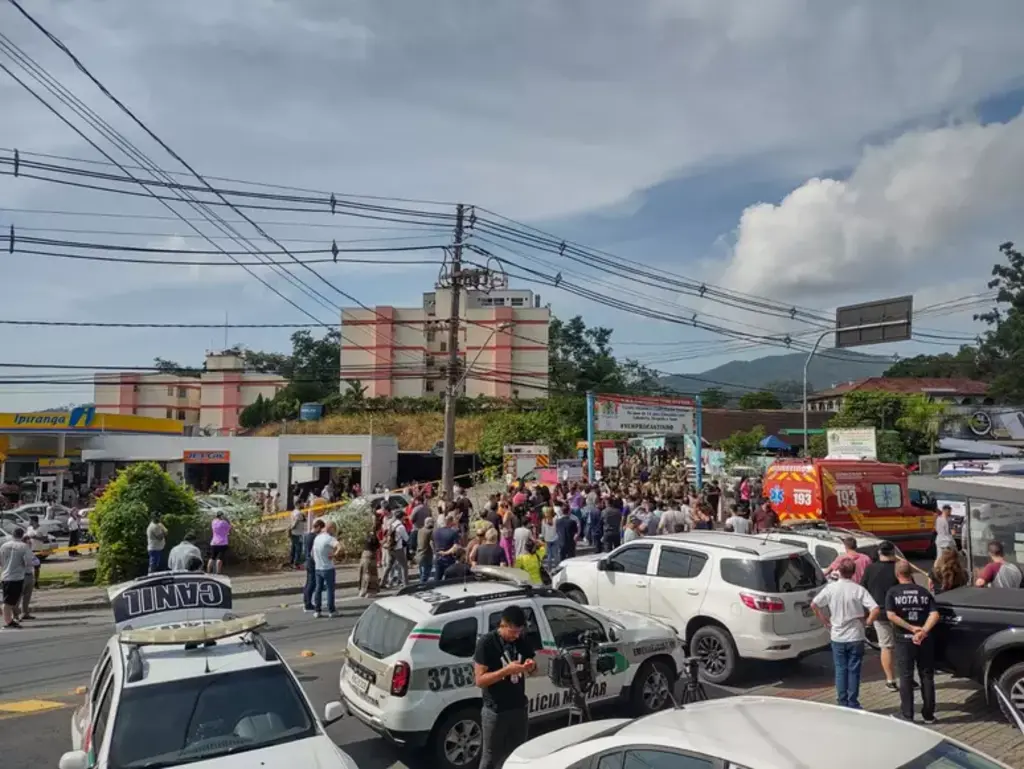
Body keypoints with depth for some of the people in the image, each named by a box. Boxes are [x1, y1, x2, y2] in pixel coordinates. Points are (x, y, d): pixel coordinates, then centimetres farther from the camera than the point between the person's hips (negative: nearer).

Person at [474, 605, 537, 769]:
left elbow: (532, 668, 11)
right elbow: (480, 680, -17)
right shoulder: (486, 643, -16)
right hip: (495, 711, -5)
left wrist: (531, 666, -13)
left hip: (520, 708, 5)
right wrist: (507, 670, -28)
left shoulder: (523, 640, 0)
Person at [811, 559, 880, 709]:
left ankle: (843, 703, 14)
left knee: (840, 670, 10)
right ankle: (853, 704, 13)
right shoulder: (859, 590, -10)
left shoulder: (831, 588, -7)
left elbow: (814, 604, -6)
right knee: (853, 671, 8)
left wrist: (824, 620, 6)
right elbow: (875, 610, -18)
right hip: (856, 637, -1)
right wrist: (867, 622, -2)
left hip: (837, 637, 1)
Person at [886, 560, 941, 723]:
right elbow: (934, 615, -8)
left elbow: (891, 615, -15)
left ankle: (907, 715, 8)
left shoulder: (893, 592, -3)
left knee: (906, 677, 6)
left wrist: (911, 628, -13)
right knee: (927, 676, 13)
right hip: (925, 640, 2)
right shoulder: (924, 592, 5)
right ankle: (928, 715, 18)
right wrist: (923, 631, -17)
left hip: (904, 639, -2)